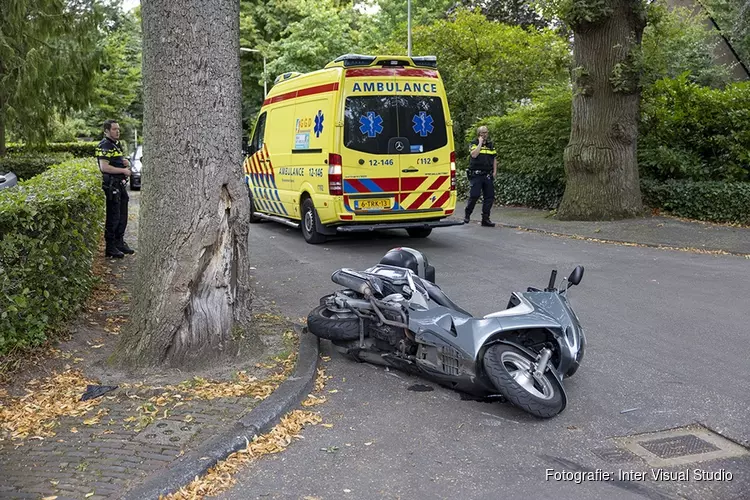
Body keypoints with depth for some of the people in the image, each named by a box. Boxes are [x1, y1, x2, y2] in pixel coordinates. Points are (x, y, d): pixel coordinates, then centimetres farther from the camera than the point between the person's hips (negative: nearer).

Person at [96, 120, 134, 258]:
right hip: (111, 185, -9)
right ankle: (110, 248, 3)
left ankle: (120, 243, 27)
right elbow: (104, 167, -24)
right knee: (113, 217, -4)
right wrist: (123, 170, -17)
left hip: (121, 184, 10)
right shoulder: (104, 146, -14)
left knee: (122, 217, 15)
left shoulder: (117, 144, 16)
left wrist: (126, 162, 8)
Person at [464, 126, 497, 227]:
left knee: (489, 196, 1)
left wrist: (495, 171, 9)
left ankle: (485, 219, 8)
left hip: (487, 175, 5)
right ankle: (467, 214, 9)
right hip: (476, 174, -5)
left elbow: (494, 159, 20)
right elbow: (474, 154, -18)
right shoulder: (474, 143, 1)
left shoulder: (490, 144, 16)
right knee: (474, 195, -12)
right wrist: (480, 143, -12)